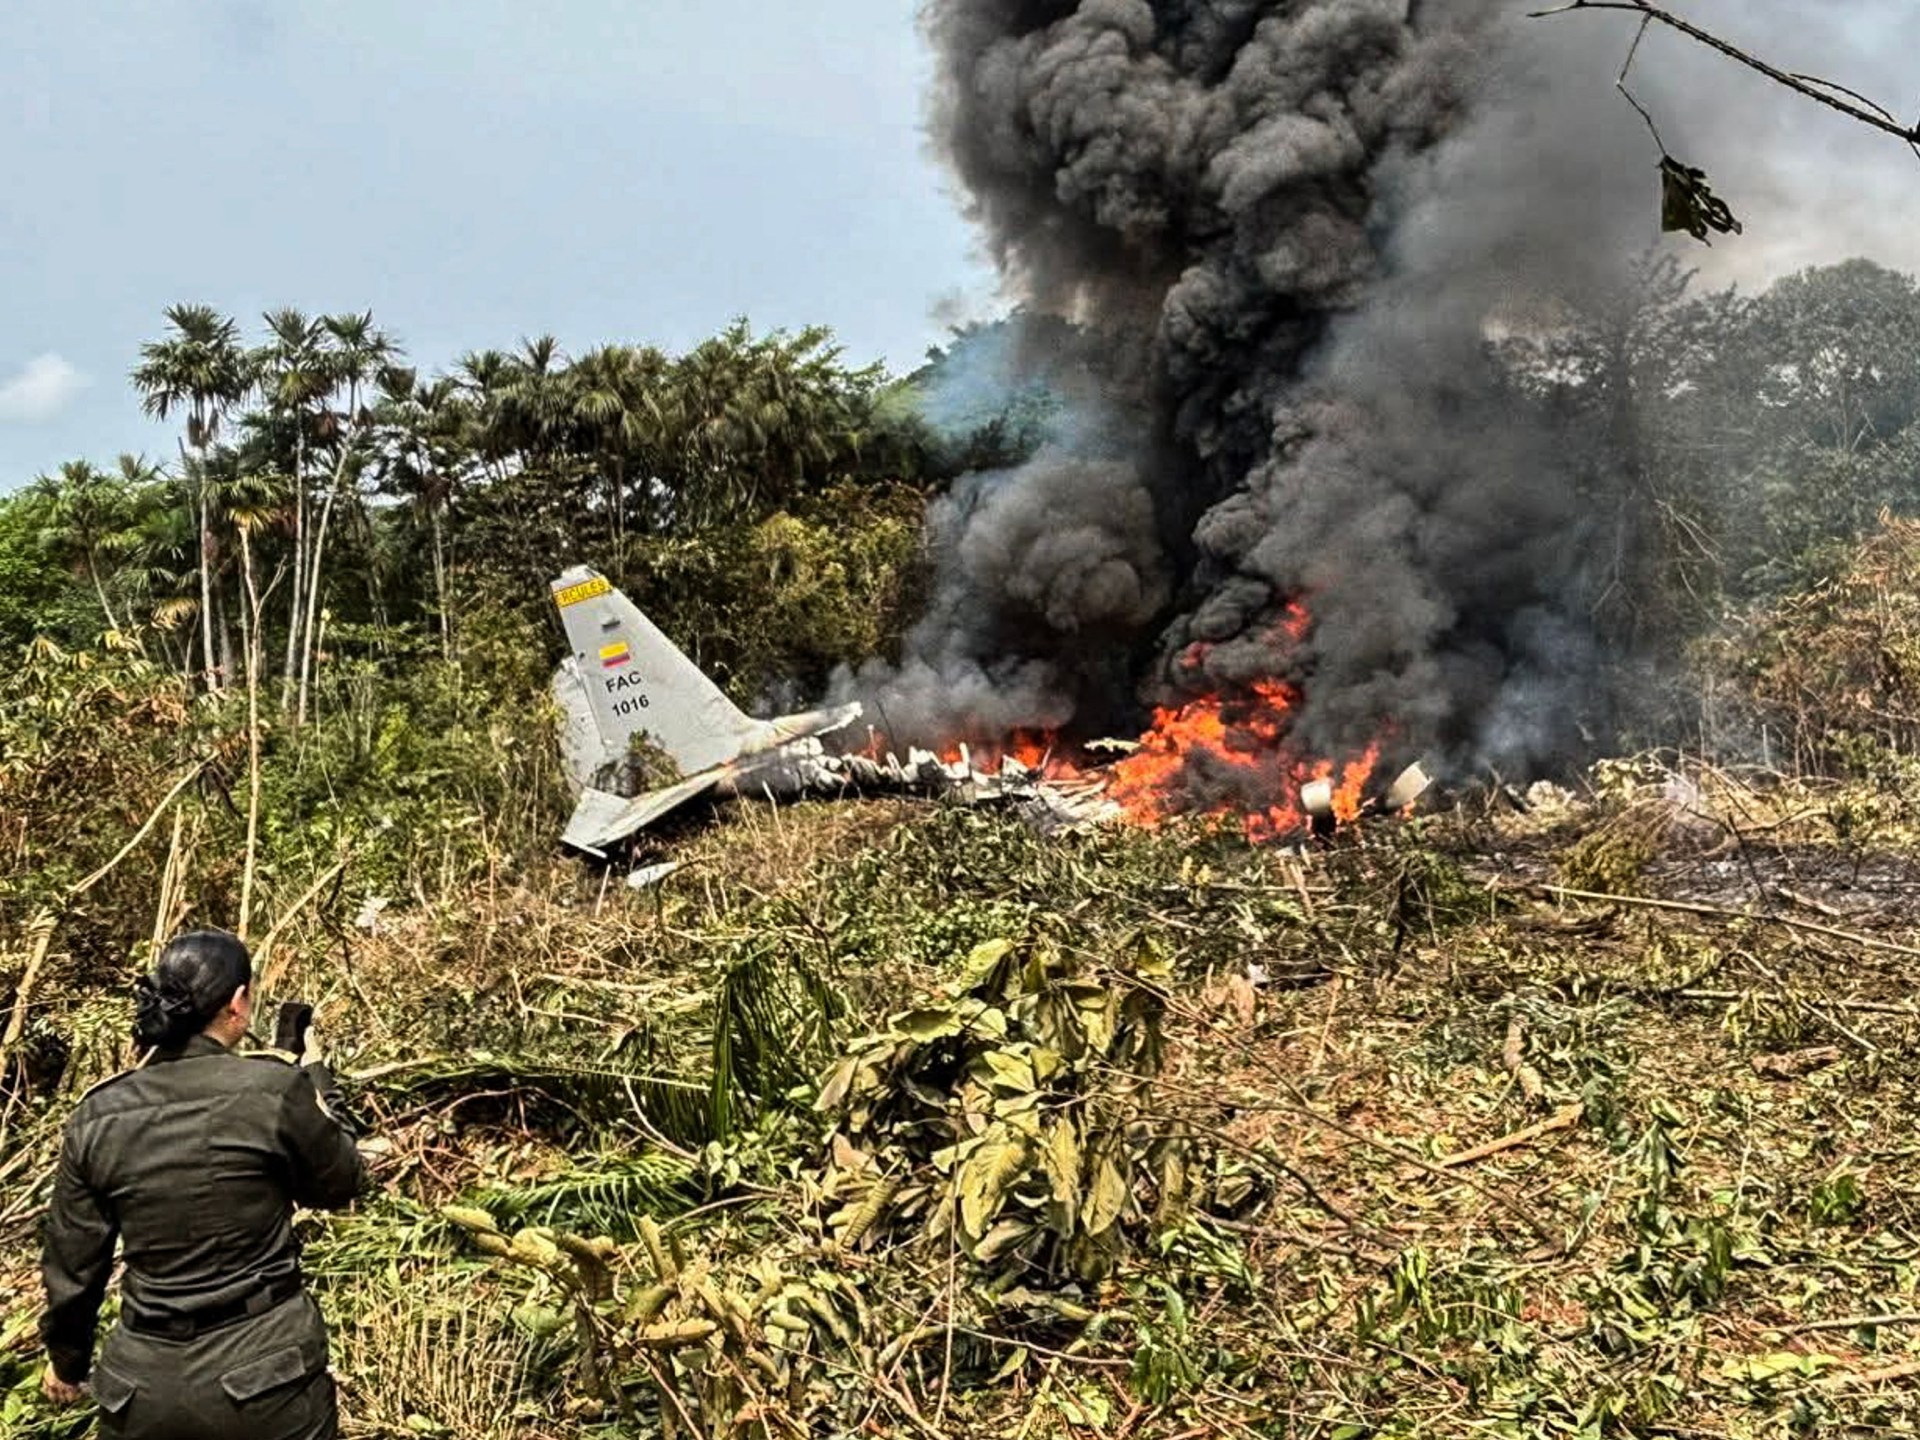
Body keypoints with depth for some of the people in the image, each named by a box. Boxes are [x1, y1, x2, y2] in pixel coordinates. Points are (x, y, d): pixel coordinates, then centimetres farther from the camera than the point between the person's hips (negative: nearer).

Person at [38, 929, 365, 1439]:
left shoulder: (97, 1118, -4)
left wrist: (66, 1356, 24)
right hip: (267, 1373, -3)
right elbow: (339, 1185, 2)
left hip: (142, 1387, 3)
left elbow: (72, 1264, 6)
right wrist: (316, 1078, 14)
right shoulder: (276, 1091, -15)